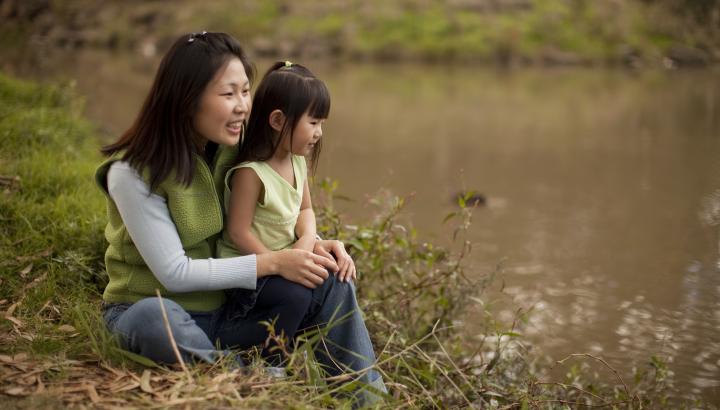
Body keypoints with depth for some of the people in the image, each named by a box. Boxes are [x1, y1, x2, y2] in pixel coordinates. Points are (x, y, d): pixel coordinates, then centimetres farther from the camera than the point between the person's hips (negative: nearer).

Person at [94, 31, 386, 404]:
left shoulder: (234, 151, -2)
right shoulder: (133, 173, -20)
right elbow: (174, 273, -21)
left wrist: (307, 248, -13)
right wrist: (273, 263, -23)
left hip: (224, 311, 5)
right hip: (149, 312, -5)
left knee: (331, 281, -12)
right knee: (155, 318, -41)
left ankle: (370, 399, -9)